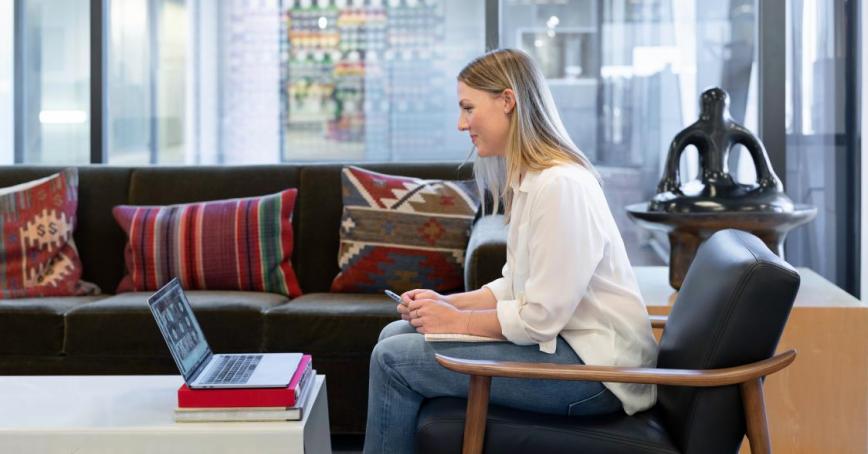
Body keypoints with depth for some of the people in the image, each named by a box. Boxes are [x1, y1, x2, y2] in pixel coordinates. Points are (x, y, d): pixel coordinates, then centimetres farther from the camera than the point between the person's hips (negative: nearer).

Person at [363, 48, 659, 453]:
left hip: (592, 366, -10)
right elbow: (516, 286, 15)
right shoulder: (528, 180, 11)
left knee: (393, 359, -12)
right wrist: (447, 302, 1)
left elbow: (540, 318, -22)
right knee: (397, 334, 10)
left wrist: (457, 321, -10)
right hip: (564, 339, 10)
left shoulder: (559, 185, -21)